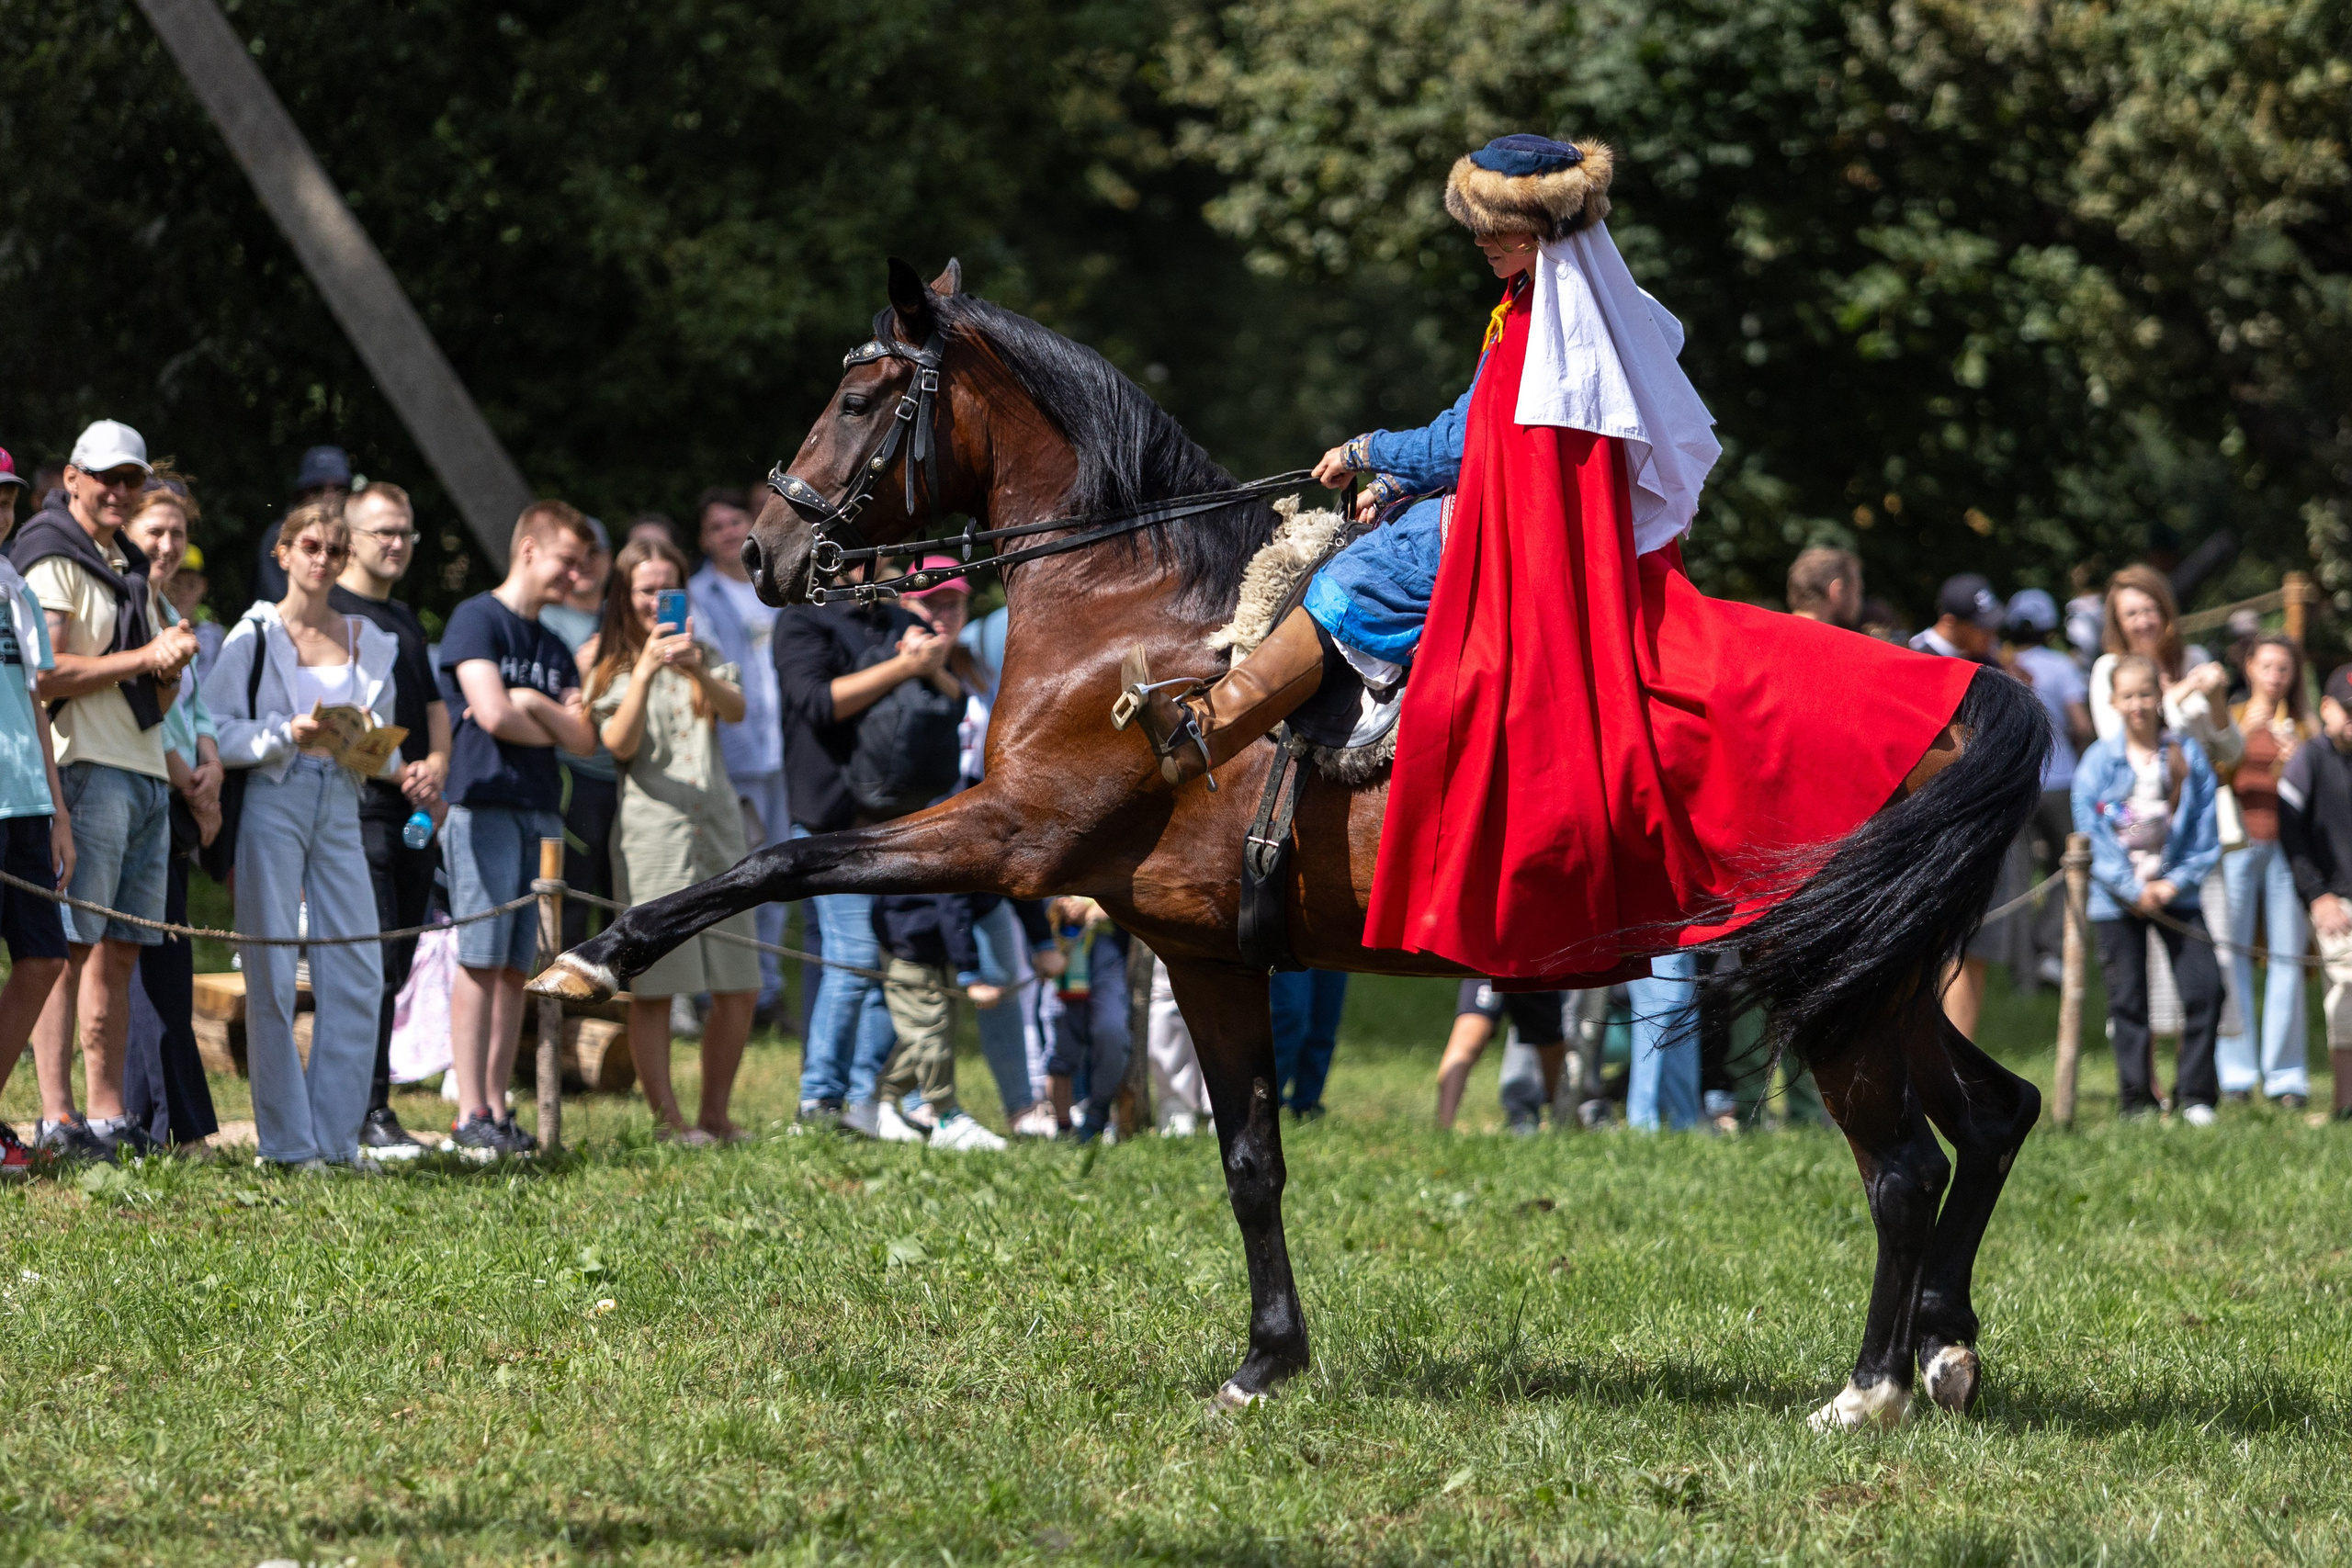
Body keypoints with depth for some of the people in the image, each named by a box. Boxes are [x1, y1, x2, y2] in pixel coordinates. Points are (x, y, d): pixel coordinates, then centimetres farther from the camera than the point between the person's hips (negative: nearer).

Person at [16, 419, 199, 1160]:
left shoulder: (130, 567, 24)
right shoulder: (53, 559, -3)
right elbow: (45, 676, -14)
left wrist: (173, 664, 2)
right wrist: (144, 659, -12)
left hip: (147, 772, 8)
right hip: (85, 768, -8)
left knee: (120, 951, 6)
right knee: (71, 948, -11)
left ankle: (108, 1113, 7)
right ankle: (56, 1117, -13)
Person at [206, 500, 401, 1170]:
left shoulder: (369, 642, 14)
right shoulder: (253, 635, 1)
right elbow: (217, 732, -5)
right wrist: (289, 733, -17)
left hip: (340, 805, 4)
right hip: (273, 802, -4)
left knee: (358, 974, -1)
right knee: (273, 976, -4)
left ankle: (337, 1133, 7)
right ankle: (287, 1140, 0)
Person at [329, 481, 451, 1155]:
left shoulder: (407, 621, 23)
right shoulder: (326, 612, -3)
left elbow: (434, 704, 22)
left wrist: (437, 764, 1)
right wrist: (403, 775, -14)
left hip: (418, 815, 8)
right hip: (360, 809, -8)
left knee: (393, 968, 6)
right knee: (373, 962, -13)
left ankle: (348, 1099, 10)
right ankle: (368, 1112, -13)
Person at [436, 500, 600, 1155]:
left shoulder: (553, 647, 21)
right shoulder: (478, 618, -2)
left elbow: (584, 739, 12)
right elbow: (493, 713, -14)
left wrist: (532, 705, -4)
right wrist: (551, 727, 4)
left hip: (540, 812, 7)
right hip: (485, 804, -7)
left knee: (517, 966, 4)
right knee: (482, 960, -9)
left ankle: (498, 1108, 5)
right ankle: (471, 1115, -10)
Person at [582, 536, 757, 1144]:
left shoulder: (701, 654, 15)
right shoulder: (608, 663, 5)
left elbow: (736, 710, -4)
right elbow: (620, 746, -8)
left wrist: (697, 671, -23)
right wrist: (645, 670, -19)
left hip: (717, 831, 4)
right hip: (651, 836, -4)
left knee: (738, 989, 2)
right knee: (653, 989, -6)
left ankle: (715, 1114, 12)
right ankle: (667, 1117, -2)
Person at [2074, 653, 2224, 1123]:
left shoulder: (2188, 755, 2)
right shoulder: (2099, 760, -1)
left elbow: (2205, 830, 2)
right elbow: (2091, 834, -4)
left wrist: (2176, 882, -9)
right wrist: (2133, 889, -11)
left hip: (2176, 894, 1)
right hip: (2117, 896, -1)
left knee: (2204, 987, -7)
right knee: (2127, 999, 2)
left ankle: (2197, 1095, 3)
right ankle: (2136, 1098, 10)